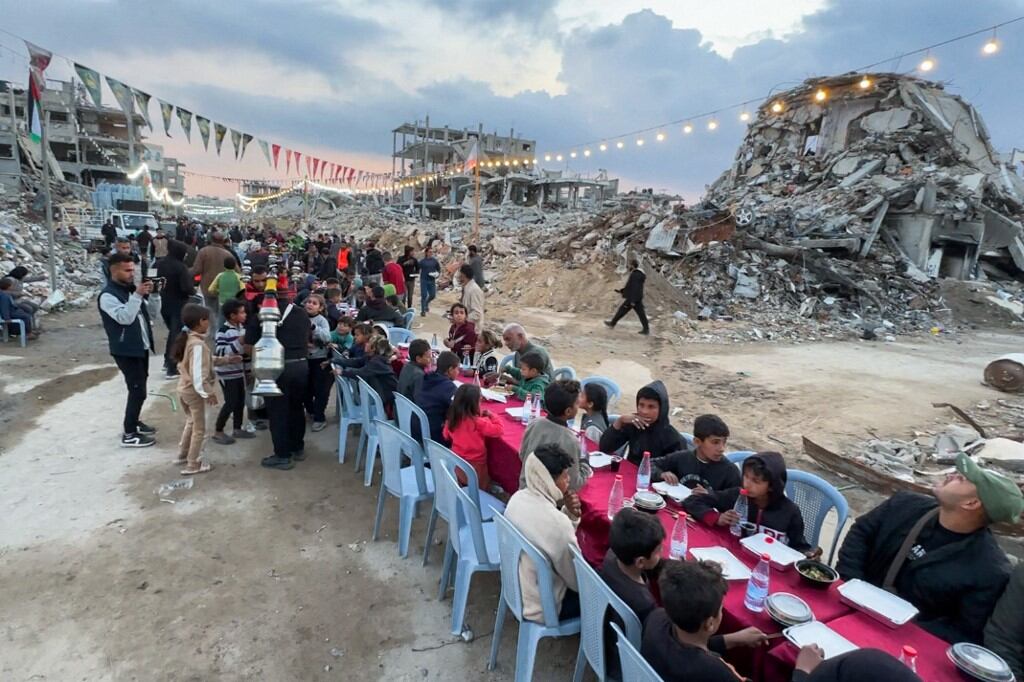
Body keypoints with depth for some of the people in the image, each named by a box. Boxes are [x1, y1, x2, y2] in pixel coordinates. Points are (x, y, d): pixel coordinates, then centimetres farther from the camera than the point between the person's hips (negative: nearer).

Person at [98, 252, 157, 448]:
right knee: (137, 391, -8)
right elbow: (125, 317, -29)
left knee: (139, 388, 19)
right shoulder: (108, 295, -16)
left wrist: (152, 294, -3)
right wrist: (138, 295, -32)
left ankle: (134, 422, 34)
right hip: (126, 350, -9)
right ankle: (129, 435, 1)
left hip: (141, 346, 9)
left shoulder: (131, 288, 10)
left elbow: (151, 312, 13)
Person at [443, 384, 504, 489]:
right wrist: (492, 415, -9)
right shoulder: (478, 422, -26)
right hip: (475, 467, -5)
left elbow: (446, 435, 11)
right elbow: (499, 430, -23)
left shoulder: (452, 419, -7)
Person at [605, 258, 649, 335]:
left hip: (633, 299, -9)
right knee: (640, 313, 7)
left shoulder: (635, 275, -19)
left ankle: (612, 323, 19)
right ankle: (646, 329, 5)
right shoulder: (638, 274, 13)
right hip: (637, 298, 9)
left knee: (622, 310, 5)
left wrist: (632, 301, -24)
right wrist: (621, 290, 22)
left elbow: (635, 288, -23)